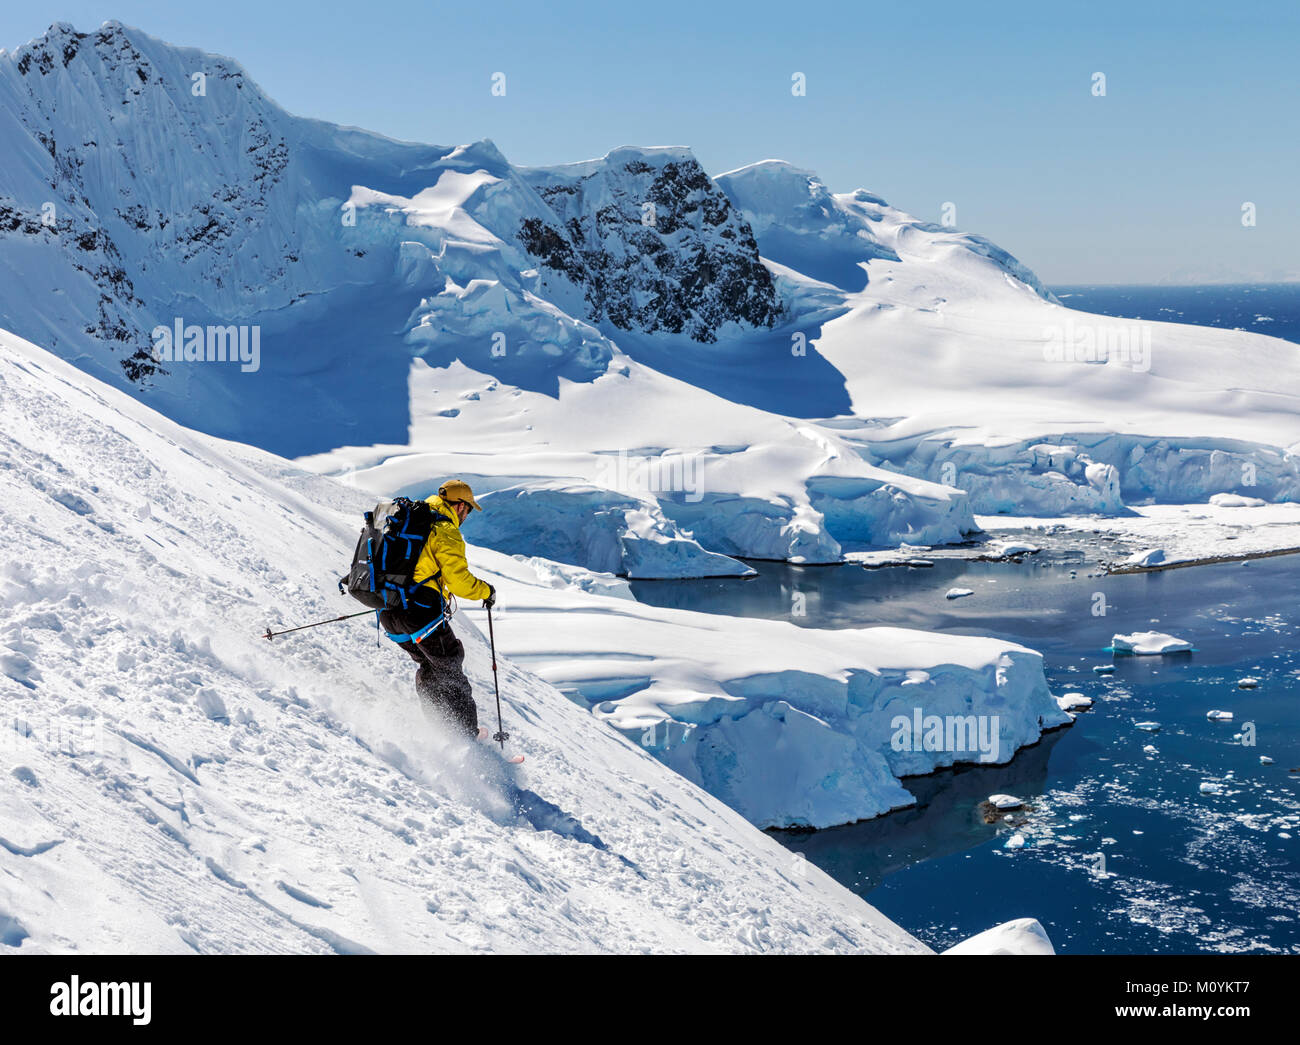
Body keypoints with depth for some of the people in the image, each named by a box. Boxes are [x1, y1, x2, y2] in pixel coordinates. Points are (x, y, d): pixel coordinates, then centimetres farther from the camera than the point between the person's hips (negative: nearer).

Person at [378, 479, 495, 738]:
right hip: (419, 612, -8)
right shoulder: (446, 532, -8)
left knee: (429, 665, 22)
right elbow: (459, 581, -15)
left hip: (388, 613, 8)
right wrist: (487, 591, 3)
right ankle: (466, 737, 2)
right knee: (449, 669, 3)